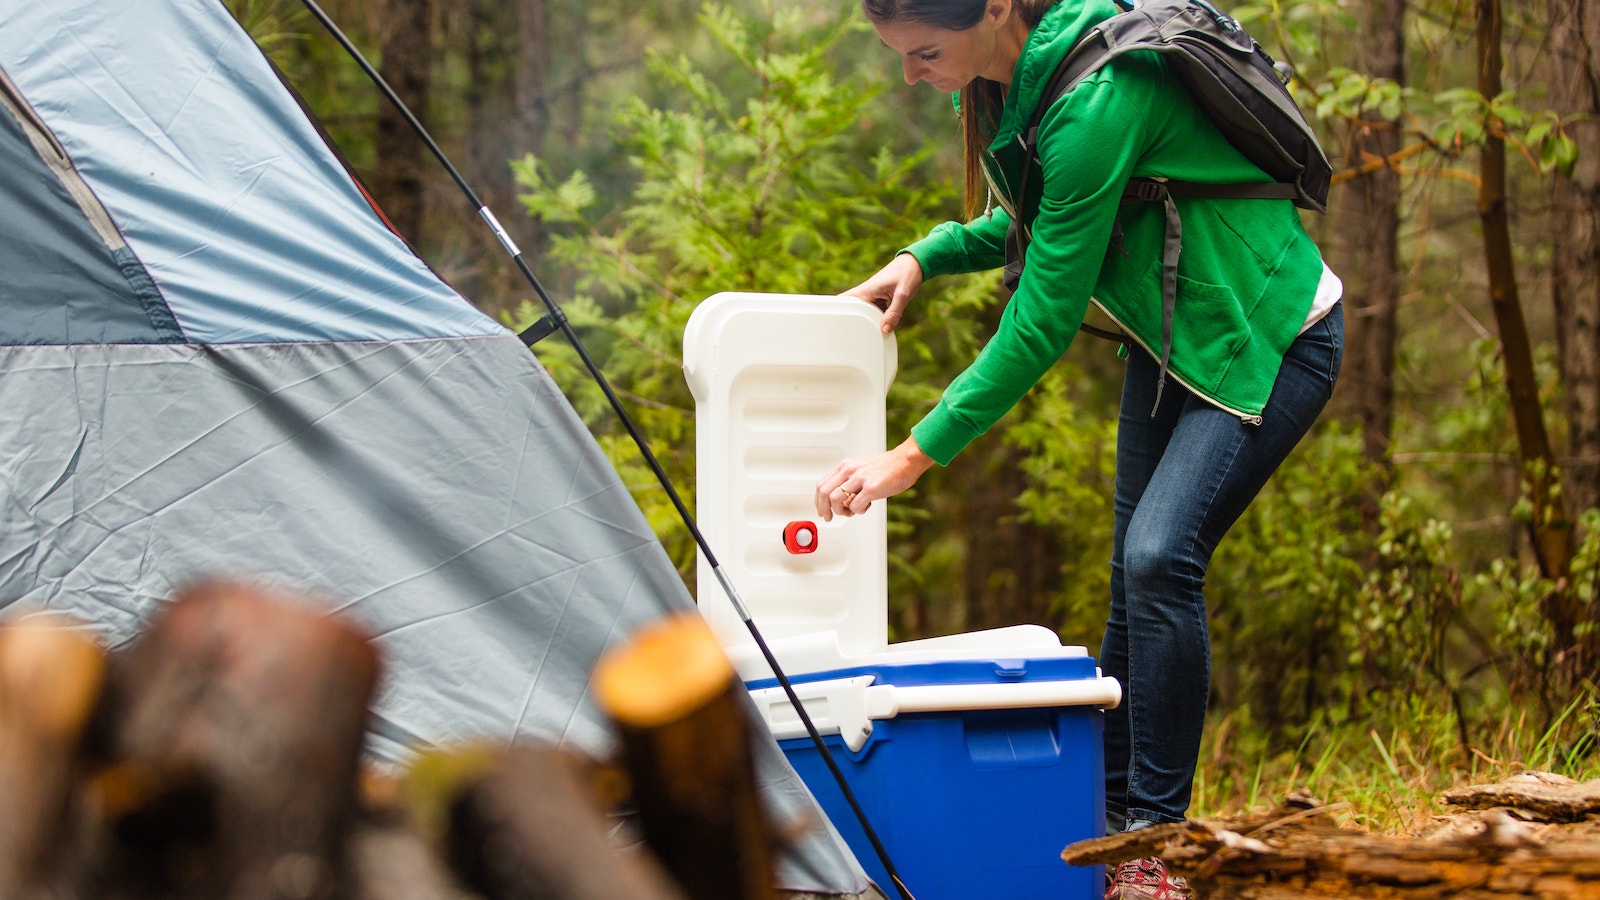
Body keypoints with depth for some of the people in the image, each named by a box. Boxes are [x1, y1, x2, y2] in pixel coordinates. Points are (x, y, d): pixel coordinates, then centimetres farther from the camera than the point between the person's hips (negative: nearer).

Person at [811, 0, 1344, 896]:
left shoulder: (1096, 101, -31)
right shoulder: (1021, 75, -3)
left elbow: (1044, 325, -28)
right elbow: (1036, 218, 16)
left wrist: (915, 457, -24)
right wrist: (924, 258, 0)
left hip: (1271, 342, -9)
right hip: (1171, 340, 10)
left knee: (1162, 554, -21)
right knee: (1137, 571, 10)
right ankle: (1109, 814, 19)